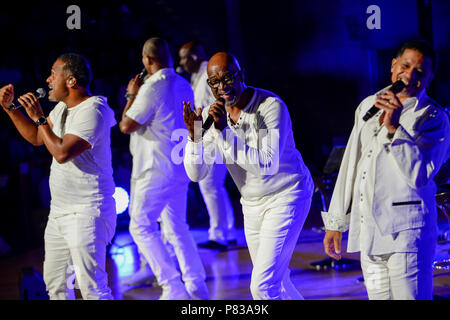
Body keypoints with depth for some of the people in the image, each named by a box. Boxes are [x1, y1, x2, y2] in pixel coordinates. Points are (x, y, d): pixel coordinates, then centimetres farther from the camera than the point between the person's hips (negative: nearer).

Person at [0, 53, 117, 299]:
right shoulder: (63, 108, 12)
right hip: (59, 212, 10)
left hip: (86, 213, -10)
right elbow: (36, 138, 25)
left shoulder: (92, 111, -18)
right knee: (55, 283, 15)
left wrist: (38, 117, -15)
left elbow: (62, 153, -26)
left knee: (92, 287, -12)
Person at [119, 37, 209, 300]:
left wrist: (132, 95, -1)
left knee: (141, 227, 0)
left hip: (156, 170, -9)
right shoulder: (183, 85, 9)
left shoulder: (153, 87, -18)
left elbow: (127, 126, -16)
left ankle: (173, 287, -5)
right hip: (180, 167, 9)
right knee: (176, 227, 15)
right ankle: (197, 287, 15)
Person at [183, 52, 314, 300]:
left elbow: (268, 165, -32)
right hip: (252, 203, 7)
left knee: (263, 286, -16)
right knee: (276, 283, 18)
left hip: (286, 196, -7)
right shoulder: (212, 115, -4)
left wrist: (225, 132, -34)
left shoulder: (271, 106, -21)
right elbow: (196, 173, -6)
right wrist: (194, 133, -23)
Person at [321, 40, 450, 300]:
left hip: (405, 231, -6)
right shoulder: (369, 105, 15)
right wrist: (336, 222, 17)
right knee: (378, 296, 8)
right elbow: (351, 163, 18)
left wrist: (394, 128, -24)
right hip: (367, 232, 6)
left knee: (410, 296, -10)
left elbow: (419, 176, -17)